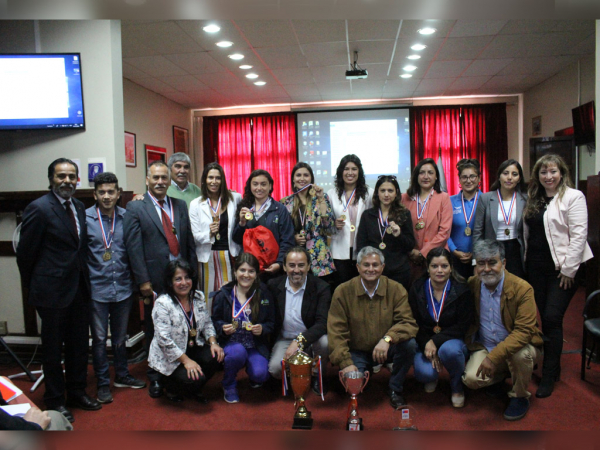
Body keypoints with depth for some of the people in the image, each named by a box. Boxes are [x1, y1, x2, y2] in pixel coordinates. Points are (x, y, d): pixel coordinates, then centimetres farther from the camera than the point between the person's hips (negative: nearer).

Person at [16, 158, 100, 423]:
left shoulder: (79, 207, 8)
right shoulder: (39, 208, -14)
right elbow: (25, 253, -9)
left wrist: (83, 279, 9)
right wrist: (34, 288, -1)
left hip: (79, 288, 7)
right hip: (53, 291, -6)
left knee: (79, 344, 16)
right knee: (53, 347, 9)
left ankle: (77, 392, 33)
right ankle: (55, 401, 25)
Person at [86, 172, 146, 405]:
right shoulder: (85, 218, -7)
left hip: (123, 288, 2)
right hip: (97, 289, -2)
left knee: (120, 336, 17)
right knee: (99, 338, 8)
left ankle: (122, 375, 34)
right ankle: (102, 383, 23)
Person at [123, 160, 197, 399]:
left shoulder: (180, 206, 11)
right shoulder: (135, 208, -1)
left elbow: (189, 242, 11)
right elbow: (134, 247, -6)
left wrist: (192, 272, 5)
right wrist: (143, 281, -11)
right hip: (155, 280, -3)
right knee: (154, 332, 10)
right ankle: (155, 377, 26)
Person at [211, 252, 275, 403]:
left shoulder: (264, 294, 0)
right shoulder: (223, 295, -2)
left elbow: (271, 323, 7)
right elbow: (215, 320, 7)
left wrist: (262, 329, -15)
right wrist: (223, 328, -15)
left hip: (256, 345, 1)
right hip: (231, 342, -1)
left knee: (260, 374, -24)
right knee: (237, 352, -36)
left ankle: (254, 377, 20)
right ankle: (229, 385, -1)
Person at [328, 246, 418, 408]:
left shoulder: (396, 290, -7)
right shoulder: (343, 291, -9)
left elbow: (408, 323, -16)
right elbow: (336, 331, -12)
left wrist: (388, 338, -35)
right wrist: (346, 363, -22)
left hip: (386, 350, 1)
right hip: (357, 352, -1)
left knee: (409, 344, -28)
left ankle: (395, 389, -2)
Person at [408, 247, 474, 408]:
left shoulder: (462, 291, -7)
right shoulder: (417, 289, -1)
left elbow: (462, 326, -10)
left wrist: (436, 342, -22)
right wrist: (427, 344, -18)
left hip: (453, 341, -1)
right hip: (425, 342, 1)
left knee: (449, 350, -37)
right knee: (424, 373, -28)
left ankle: (457, 386, -2)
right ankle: (433, 376, 15)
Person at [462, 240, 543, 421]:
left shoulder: (522, 288, -19)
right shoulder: (471, 285, -7)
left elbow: (523, 331, -24)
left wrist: (494, 356, -33)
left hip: (516, 347, -2)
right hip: (484, 347, 3)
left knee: (521, 354, -36)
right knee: (471, 379, -21)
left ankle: (520, 397, -4)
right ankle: (499, 376, 16)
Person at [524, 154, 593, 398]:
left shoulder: (573, 197, -8)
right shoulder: (533, 200, 11)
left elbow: (579, 234, -13)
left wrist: (568, 268, -15)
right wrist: (526, 261, 8)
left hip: (562, 268, -6)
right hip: (536, 266, 6)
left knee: (552, 319, -7)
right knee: (545, 318, 11)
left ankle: (549, 376, 5)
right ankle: (552, 366, 25)